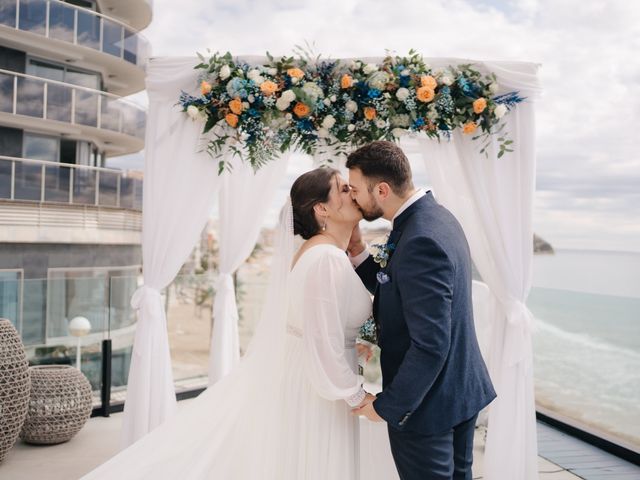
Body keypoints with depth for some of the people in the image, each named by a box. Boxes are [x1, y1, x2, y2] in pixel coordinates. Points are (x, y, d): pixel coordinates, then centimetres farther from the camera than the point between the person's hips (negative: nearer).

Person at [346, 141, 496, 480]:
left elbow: (430, 345, -29)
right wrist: (358, 250, -3)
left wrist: (387, 405, -18)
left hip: (429, 404, -9)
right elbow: (395, 292, 9)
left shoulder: (420, 241, -29)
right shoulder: (436, 215, 2)